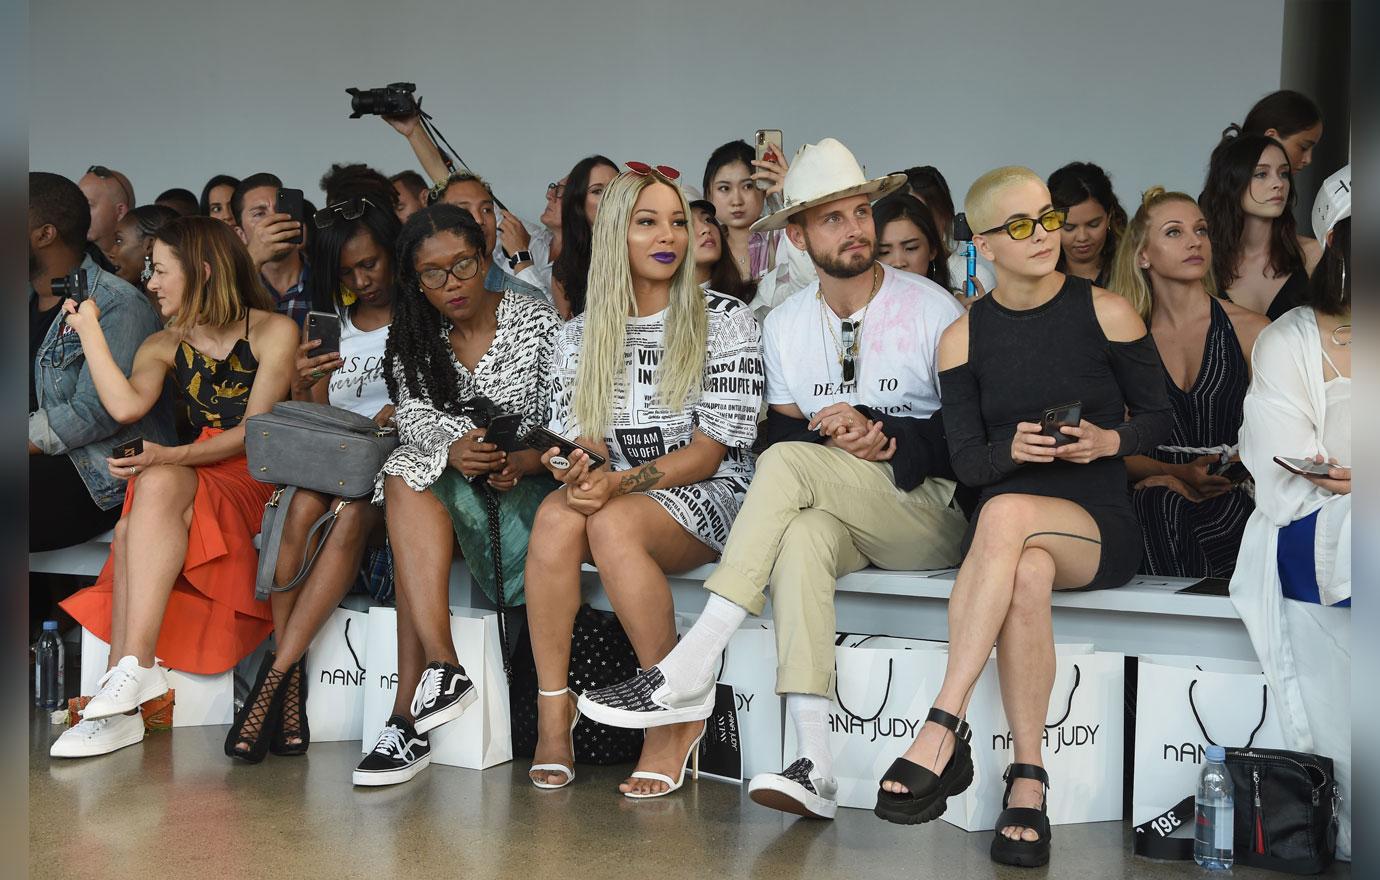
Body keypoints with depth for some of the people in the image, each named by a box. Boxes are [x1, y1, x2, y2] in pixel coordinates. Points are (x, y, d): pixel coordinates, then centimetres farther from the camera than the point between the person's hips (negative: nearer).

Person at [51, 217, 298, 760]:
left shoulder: (273, 332, -1)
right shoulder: (164, 346, 14)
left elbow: (254, 432, -9)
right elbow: (126, 407, -7)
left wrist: (168, 457, -21)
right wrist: (87, 327, 2)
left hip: (259, 477, -4)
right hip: (194, 478, 4)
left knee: (157, 485, -32)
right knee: (134, 527, -29)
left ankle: (133, 669, -37)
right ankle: (120, 706, -36)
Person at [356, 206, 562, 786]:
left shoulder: (538, 323, -2)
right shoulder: (414, 340, 10)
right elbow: (413, 416, -7)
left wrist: (522, 461, -28)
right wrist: (454, 447, -30)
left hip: (527, 485, -3)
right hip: (444, 481, 4)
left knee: (410, 488, -30)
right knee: (406, 480, -31)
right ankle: (441, 667, -39)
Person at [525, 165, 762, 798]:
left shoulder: (726, 322, 0)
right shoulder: (579, 336, 11)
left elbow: (710, 450, -7)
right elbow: (580, 438, 6)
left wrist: (621, 482, -22)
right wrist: (579, 470, -21)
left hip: (706, 498, -3)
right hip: (616, 494, 3)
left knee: (612, 524, -35)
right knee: (557, 515, -32)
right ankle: (552, 709, -24)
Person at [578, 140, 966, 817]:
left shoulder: (932, 309, 0)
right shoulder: (784, 325, 13)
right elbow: (776, 429, 8)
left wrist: (882, 435, -16)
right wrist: (835, 437, -13)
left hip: (931, 511, -3)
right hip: (835, 516, 3)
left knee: (790, 464, -29)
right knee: (802, 534, -35)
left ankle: (687, 671, -32)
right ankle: (813, 767, -41)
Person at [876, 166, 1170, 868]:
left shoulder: (1106, 313, 3)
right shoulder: (964, 337, 7)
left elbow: (1159, 416, 9)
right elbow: (967, 462, 5)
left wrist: (1111, 440, -13)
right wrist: (1013, 448, -18)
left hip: (1100, 527, -1)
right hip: (1000, 529, 2)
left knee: (1006, 514, -37)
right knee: (1028, 574, -38)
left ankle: (942, 730, -39)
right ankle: (1028, 779, -32)